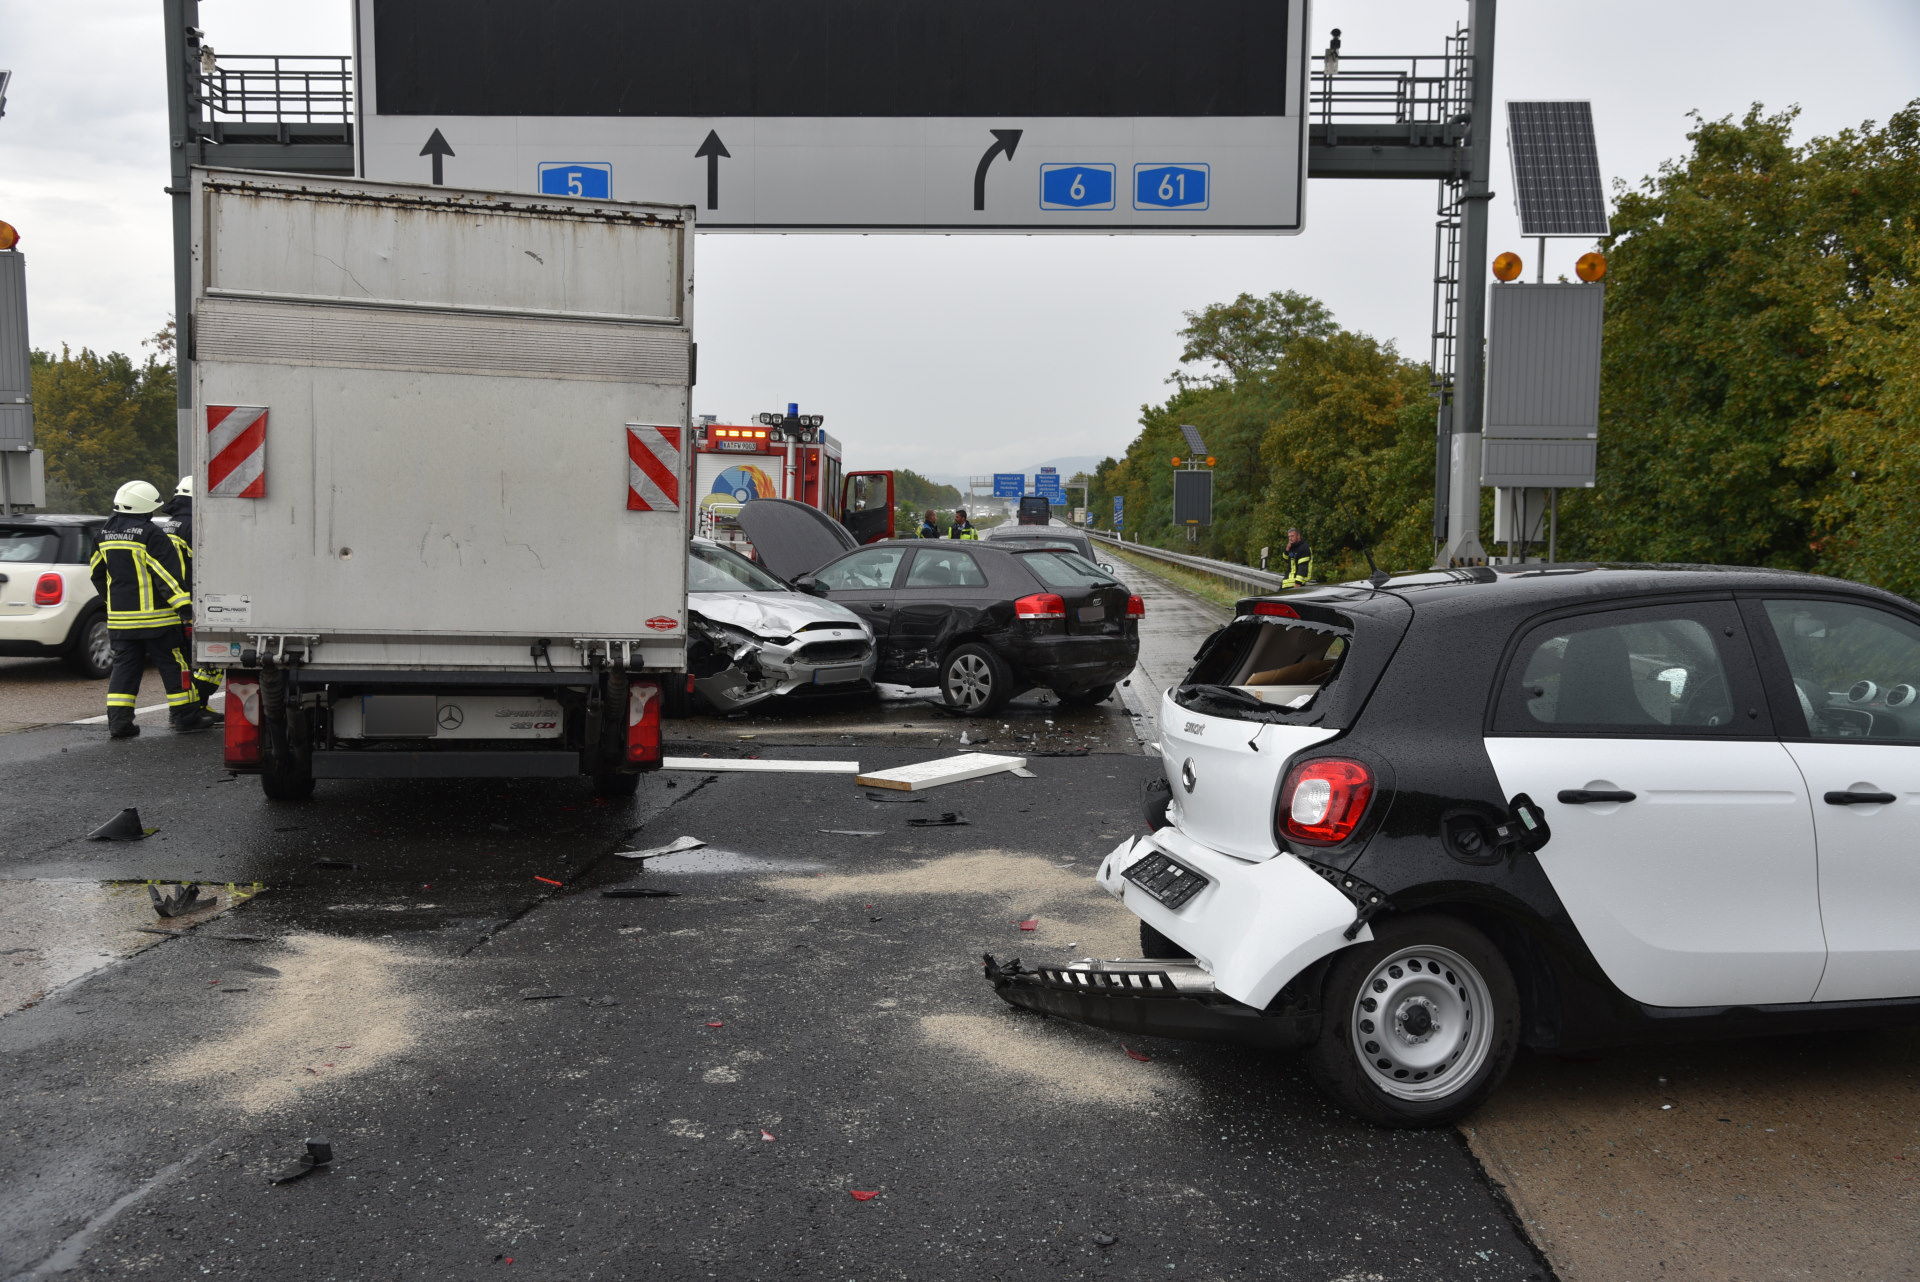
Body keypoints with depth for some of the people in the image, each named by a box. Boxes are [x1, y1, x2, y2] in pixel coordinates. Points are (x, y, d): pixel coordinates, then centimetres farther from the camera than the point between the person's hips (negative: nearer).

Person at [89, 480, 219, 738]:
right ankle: (185, 715, 10)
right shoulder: (150, 535, -15)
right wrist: (184, 605, -19)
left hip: (119, 617, 7)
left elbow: (97, 570, 20)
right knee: (173, 666, 4)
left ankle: (118, 720, 4)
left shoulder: (106, 533, 10)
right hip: (155, 616, -7)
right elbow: (168, 575, -19)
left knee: (124, 666, 10)